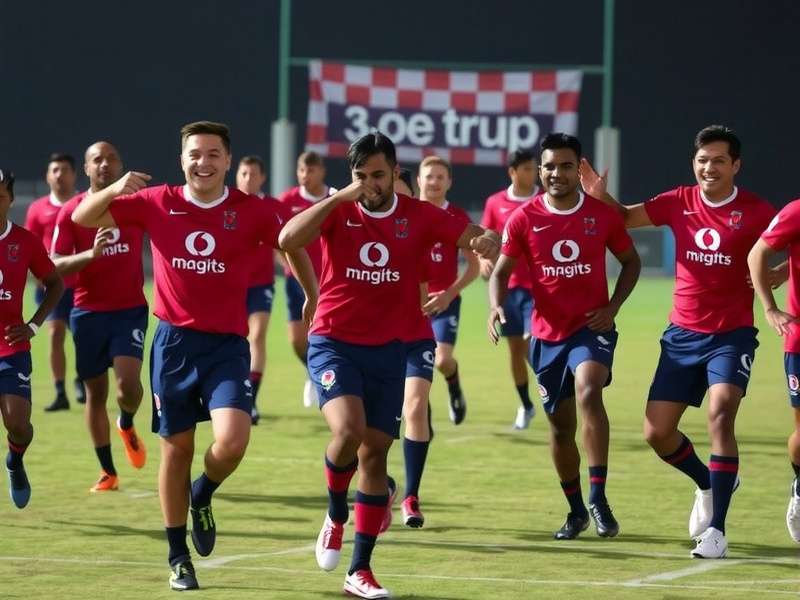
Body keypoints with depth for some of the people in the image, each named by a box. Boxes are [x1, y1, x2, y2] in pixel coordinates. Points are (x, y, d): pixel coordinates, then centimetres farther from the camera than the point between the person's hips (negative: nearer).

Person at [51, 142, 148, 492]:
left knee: (128, 382, -19)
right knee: (95, 392, 6)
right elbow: (55, 266, -9)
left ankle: (127, 425, 17)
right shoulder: (71, 212, -2)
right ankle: (108, 472, 17)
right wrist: (90, 254, -26)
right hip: (89, 313, 1)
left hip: (130, 309, -1)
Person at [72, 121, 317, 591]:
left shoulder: (252, 212, -3)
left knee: (232, 442, -20)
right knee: (177, 448, 7)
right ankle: (179, 559, 21)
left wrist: (314, 297, 17)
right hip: (174, 341, 1)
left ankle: (202, 498, 16)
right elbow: (83, 218, 4)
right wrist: (113, 190, -15)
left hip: (227, 344, -1)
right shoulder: (156, 204, 0)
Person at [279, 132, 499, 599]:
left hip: (388, 350, 3)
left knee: (375, 454, 5)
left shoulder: (419, 217, -1)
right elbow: (289, 239, -21)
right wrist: (340, 197, -27)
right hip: (334, 344, -3)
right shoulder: (338, 210, -5)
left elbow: (476, 239, -3)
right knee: (348, 430, -26)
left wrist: (485, 241, -28)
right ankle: (337, 516, 5)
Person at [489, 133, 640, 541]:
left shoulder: (602, 214, -3)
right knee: (561, 427, 9)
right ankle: (576, 510, 29)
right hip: (548, 335, 2)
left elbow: (631, 261, 10)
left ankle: (598, 499, -29)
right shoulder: (524, 219, -2)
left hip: (592, 328, -2)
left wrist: (612, 307, -4)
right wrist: (496, 306, -21)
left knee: (588, 393, -30)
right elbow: (502, 270, 1)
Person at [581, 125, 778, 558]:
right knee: (656, 432, 2)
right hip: (683, 335, 4)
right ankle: (709, 484, 33)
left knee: (720, 415, -25)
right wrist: (599, 196, -5)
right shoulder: (679, 203, 2)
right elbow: (625, 217, 14)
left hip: (731, 335, -4)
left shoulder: (754, 212, -7)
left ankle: (716, 528, -21)